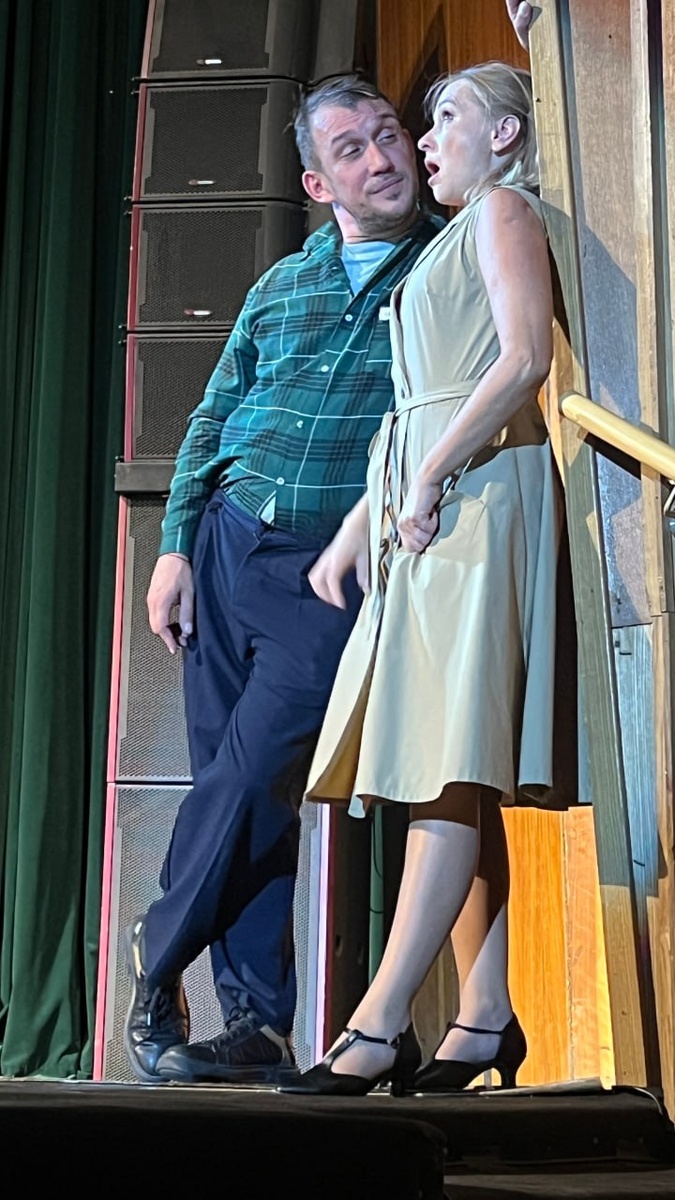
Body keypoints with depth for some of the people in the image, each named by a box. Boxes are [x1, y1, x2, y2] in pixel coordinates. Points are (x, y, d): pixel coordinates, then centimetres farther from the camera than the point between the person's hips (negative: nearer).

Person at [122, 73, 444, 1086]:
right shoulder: (281, 286, 14)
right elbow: (210, 422, 15)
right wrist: (176, 545, 7)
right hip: (228, 545, 4)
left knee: (253, 776, -11)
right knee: (236, 784, 3)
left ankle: (159, 957, 11)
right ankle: (258, 1022, 11)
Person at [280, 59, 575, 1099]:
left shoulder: (505, 211, 3)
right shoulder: (449, 246, 29)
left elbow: (527, 357, -14)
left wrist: (431, 478, -17)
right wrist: (353, 535, 20)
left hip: (478, 494, -9)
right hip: (428, 504, 9)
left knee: (453, 764, -14)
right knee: (457, 776, 2)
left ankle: (379, 1027, -20)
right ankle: (483, 1016, 2)